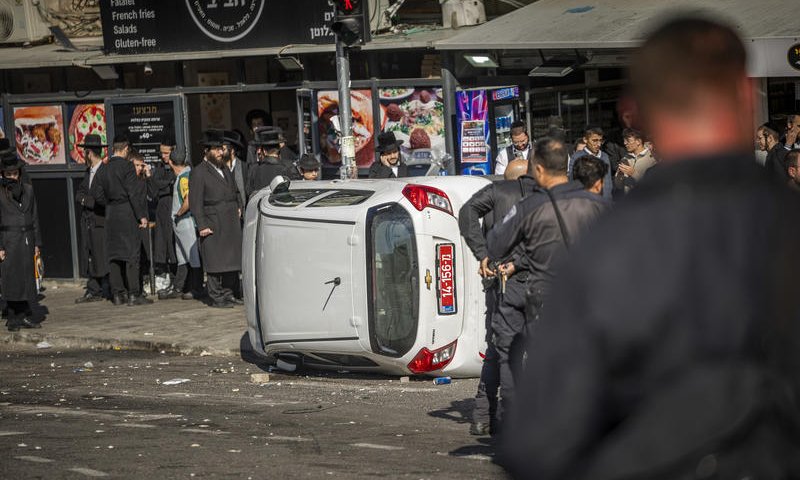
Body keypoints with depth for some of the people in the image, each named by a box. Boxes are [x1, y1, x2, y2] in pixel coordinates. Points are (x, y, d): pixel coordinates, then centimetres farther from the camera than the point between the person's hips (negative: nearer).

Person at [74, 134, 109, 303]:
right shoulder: (88, 172, 16)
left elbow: (103, 198, -19)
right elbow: (79, 196, 14)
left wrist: (86, 200, -7)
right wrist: (89, 200, -5)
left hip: (101, 221, -8)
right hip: (88, 222, 8)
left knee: (103, 256, -6)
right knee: (89, 257, 8)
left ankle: (109, 291, 0)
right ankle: (94, 291, 13)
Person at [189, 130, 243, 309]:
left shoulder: (225, 168, 18)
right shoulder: (198, 173, -7)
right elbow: (195, 203, -10)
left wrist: (238, 207, 15)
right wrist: (202, 225, -15)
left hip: (231, 225, 7)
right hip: (213, 225, -7)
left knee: (231, 260, 10)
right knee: (215, 263, -4)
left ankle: (227, 293, 20)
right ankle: (217, 297, 2)